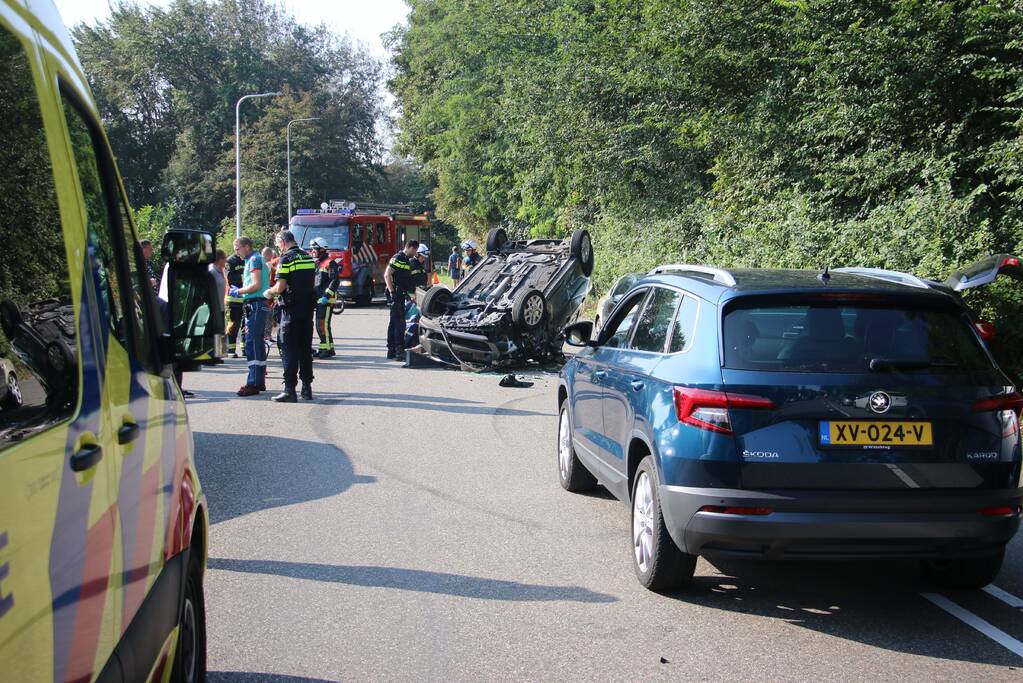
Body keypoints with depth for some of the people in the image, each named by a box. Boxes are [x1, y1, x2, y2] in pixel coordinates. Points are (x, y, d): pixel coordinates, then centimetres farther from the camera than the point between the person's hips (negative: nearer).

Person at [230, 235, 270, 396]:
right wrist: (240, 290, 15)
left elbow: (256, 285, -19)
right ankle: (260, 381, 20)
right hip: (257, 306, 11)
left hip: (255, 306, -11)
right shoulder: (256, 259, 20)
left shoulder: (254, 259, -11)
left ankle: (253, 384, -15)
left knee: (252, 344, -12)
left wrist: (238, 291, -10)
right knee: (257, 343, 14)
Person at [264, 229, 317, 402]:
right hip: (308, 308, 7)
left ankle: (290, 389, -5)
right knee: (306, 348, 12)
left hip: (292, 310, -7)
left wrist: (269, 293, 6)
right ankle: (307, 387, 15)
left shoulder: (287, 258, -11)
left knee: (289, 349, -3)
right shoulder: (309, 257, 11)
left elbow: (280, 287, -16)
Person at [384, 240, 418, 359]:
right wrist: (392, 292, -20)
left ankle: (391, 350, 17)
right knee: (400, 323, -12)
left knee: (394, 323, 12)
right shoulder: (397, 258, -11)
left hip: (402, 295, 10)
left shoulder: (407, 260, 19)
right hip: (397, 295, -10)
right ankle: (399, 351, -15)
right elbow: (387, 275, -17)